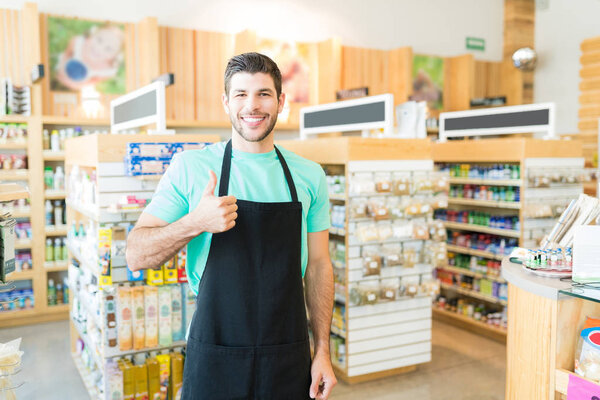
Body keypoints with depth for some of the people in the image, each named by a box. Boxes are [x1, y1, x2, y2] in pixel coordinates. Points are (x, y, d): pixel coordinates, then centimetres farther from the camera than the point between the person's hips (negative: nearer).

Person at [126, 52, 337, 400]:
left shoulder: (310, 175, 2)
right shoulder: (190, 166, -6)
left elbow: (318, 265, 6)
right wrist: (196, 223, -24)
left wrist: (323, 351, 3)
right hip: (215, 357, -2)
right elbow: (136, 256, -6)